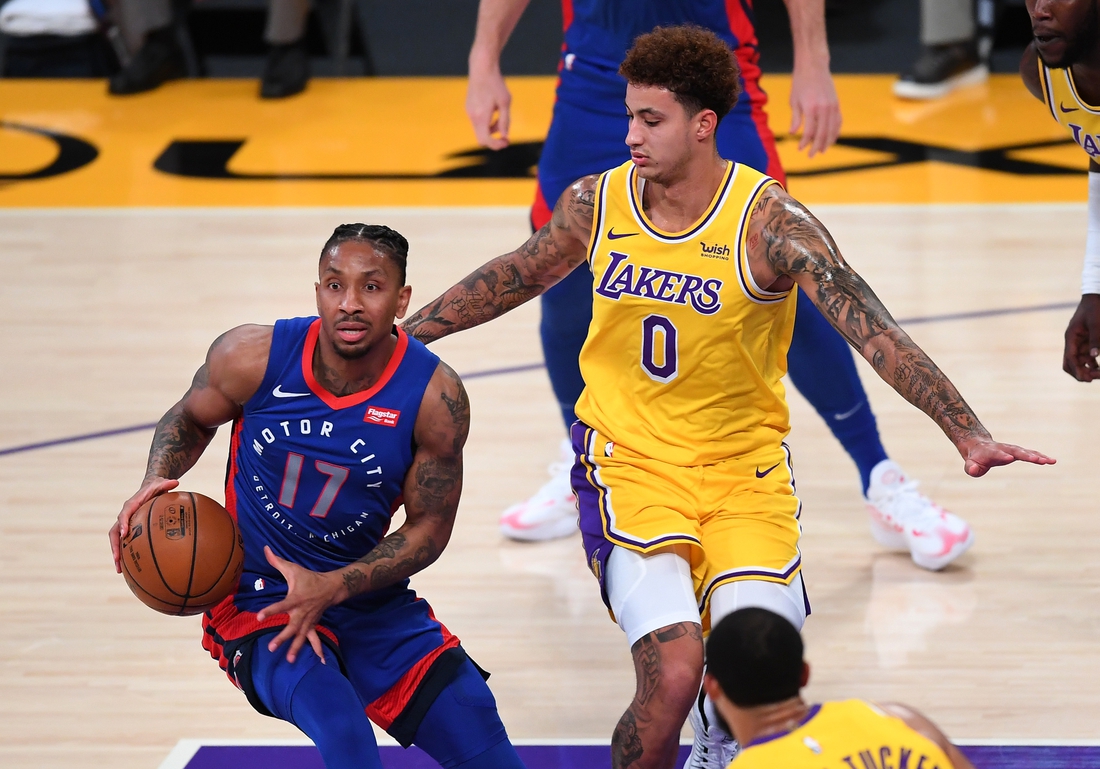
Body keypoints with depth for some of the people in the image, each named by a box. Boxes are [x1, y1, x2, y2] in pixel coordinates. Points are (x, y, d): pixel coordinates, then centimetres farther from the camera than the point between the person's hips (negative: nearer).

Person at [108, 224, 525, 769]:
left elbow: (429, 526, -6)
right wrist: (154, 488, -13)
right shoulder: (253, 357, -15)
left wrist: (334, 587, -20)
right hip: (260, 599, -3)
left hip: (369, 601, 3)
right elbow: (191, 418, 7)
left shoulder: (435, 397, -15)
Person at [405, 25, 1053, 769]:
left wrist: (969, 435, -29)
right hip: (630, 461, 0)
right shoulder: (596, 203, -4)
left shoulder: (768, 222, -14)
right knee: (674, 673, -23)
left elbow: (875, 331, -19)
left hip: (745, 470, 0)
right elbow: (517, 276, 15)